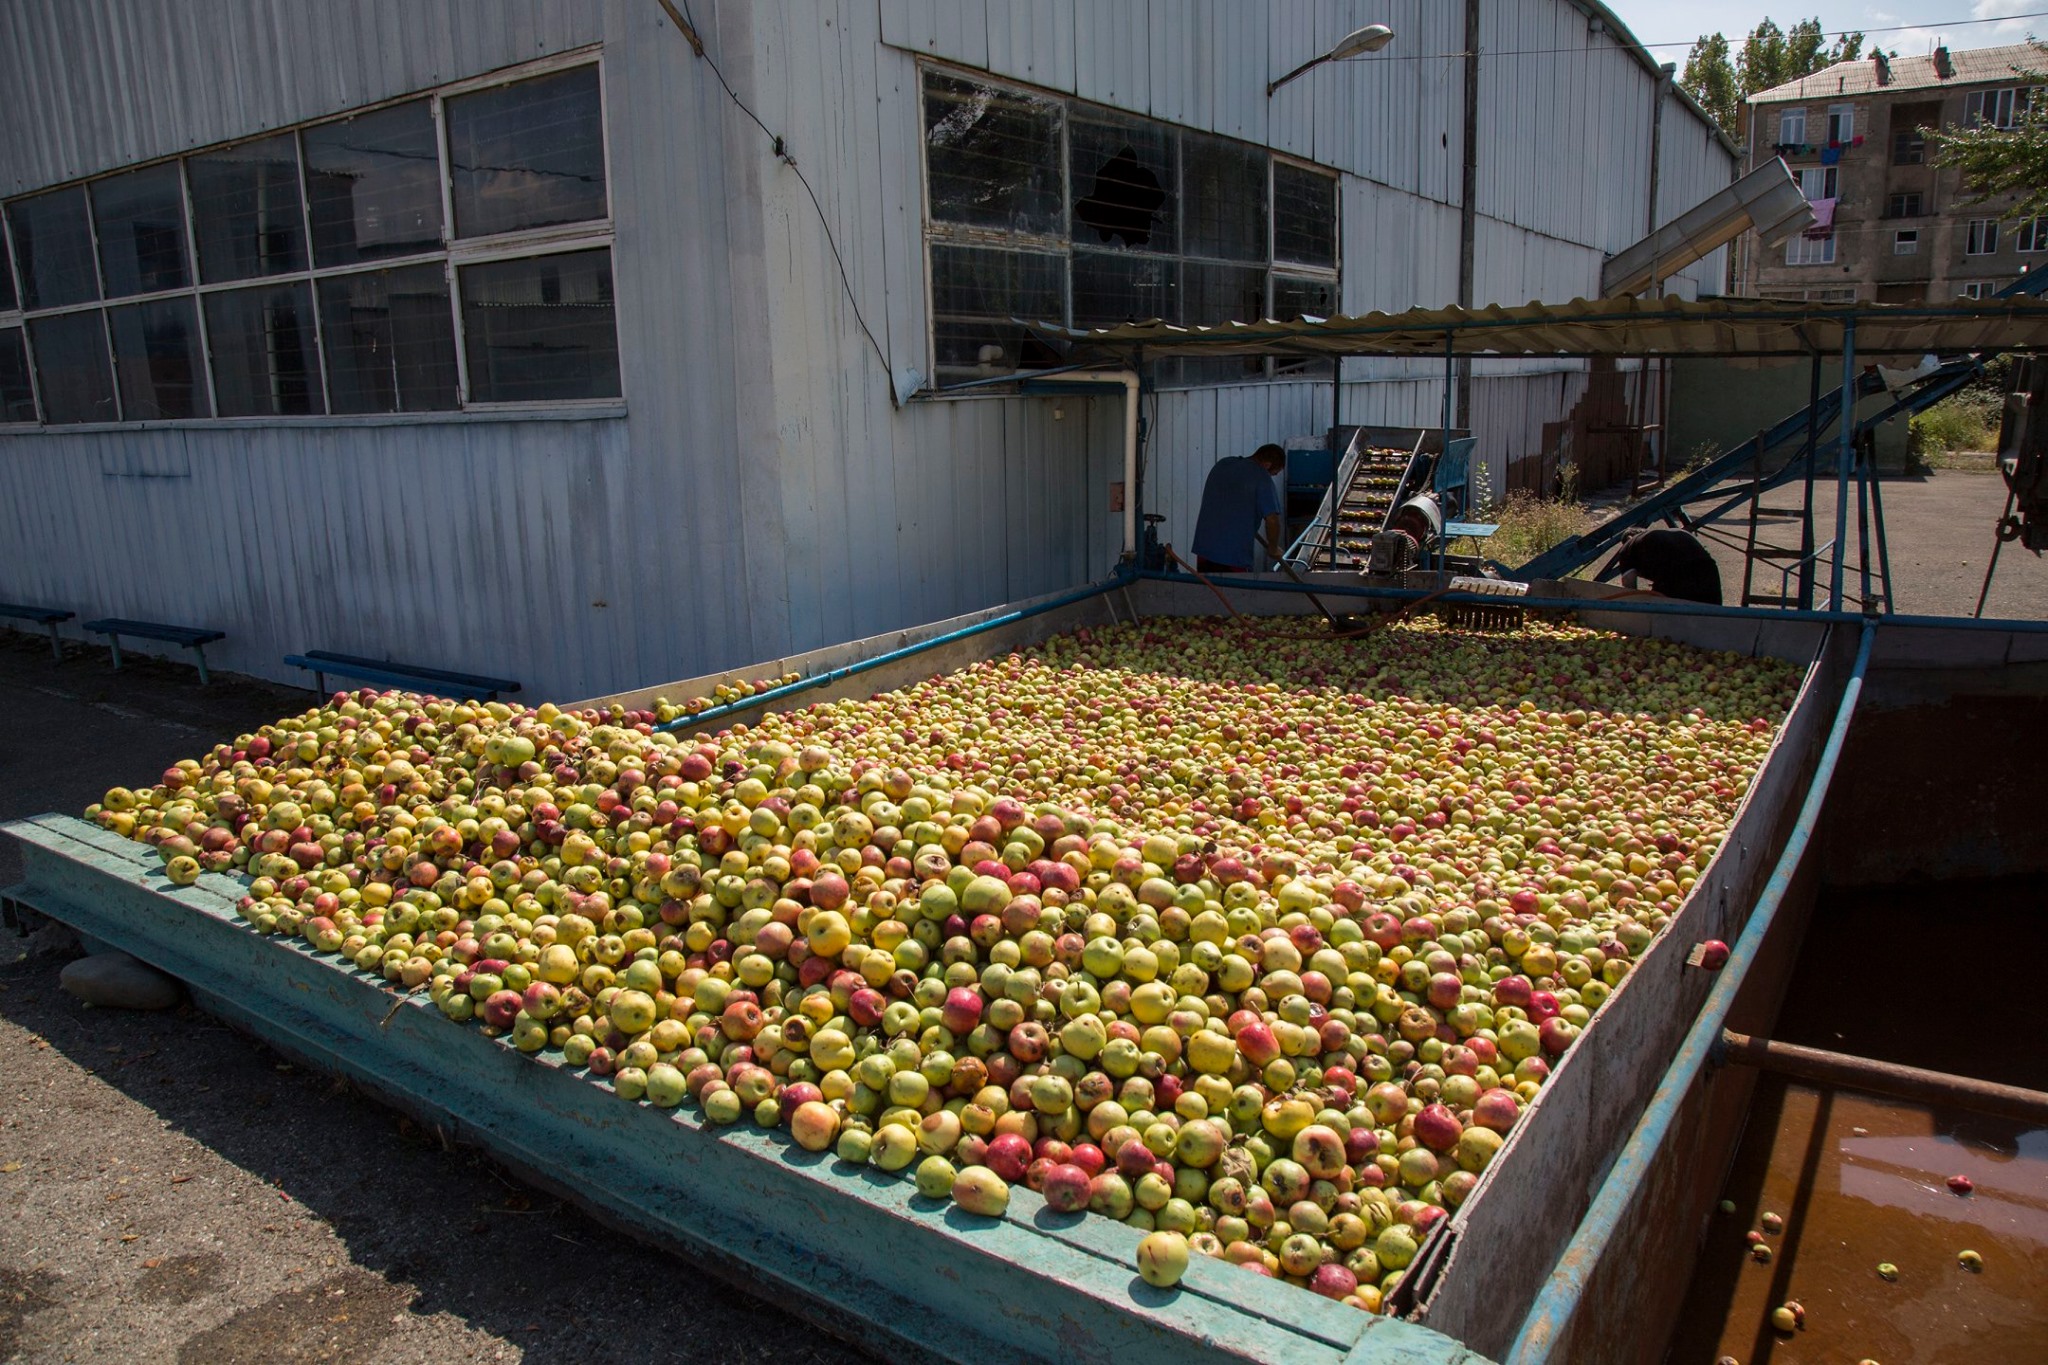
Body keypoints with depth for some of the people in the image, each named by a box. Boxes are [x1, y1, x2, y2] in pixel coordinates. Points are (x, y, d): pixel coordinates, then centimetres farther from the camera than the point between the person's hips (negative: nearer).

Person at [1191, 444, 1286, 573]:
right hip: (1234, 554, -6)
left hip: (1204, 548, 7)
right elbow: (1272, 520, -14)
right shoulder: (1262, 478, -8)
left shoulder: (1223, 464, 13)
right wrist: (1273, 549, 4)